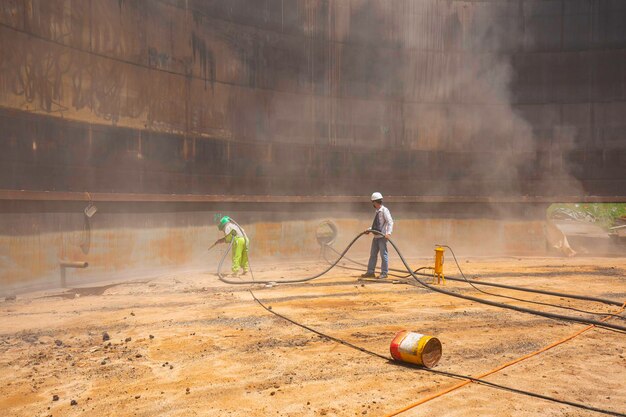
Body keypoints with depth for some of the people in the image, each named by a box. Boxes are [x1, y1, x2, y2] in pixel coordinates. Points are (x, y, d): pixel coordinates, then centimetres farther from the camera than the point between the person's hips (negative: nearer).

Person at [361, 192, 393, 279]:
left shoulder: (384, 210, -10)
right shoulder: (377, 211, 16)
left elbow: (390, 222, -18)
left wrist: (388, 232, -28)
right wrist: (370, 229, 13)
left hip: (382, 236, -9)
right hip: (376, 236, 9)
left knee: (384, 254, -2)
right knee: (373, 254, 11)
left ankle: (384, 273, 5)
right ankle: (370, 272, 18)